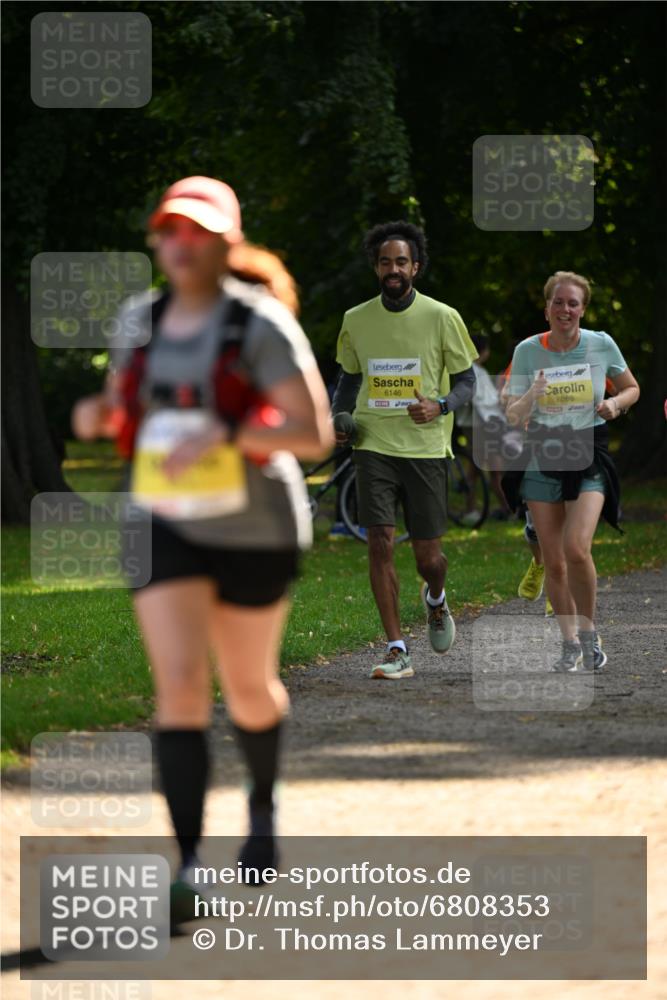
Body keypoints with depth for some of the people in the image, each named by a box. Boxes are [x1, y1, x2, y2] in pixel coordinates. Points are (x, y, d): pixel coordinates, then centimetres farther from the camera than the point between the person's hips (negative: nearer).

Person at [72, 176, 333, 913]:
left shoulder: (261, 325, -13)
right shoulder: (140, 322, 3)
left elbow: (315, 435, -16)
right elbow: (119, 402, 20)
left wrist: (226, 434, -30)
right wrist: (95, 414, -4)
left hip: (255, 530, -2)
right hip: (167, 527, 3)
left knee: (248, 689, 14)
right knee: (179, 684, -15)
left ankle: (263, 805, 46)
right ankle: (189, 866, -18)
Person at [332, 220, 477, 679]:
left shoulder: (442, 317, -2)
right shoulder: (356, 319, 6)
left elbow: (467, 380, 4)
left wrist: (440, 406, -16)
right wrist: (338, 418, 2)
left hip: (426, 447, -1)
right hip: (374, 446, 2)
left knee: (427, 555, 2)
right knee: (380, 542, -11)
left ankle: (436, 599, 40)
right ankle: (397, 651, -8)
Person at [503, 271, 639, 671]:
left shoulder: (602, 345, -2)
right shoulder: (528, 351, -1)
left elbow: (632, 388, 14)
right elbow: (513, 417, -1)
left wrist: (616, 404, -8)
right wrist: (530, 397, -22)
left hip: (588, 458, -2)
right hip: (542, 460, 2)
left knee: (577, 549, -20)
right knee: (553, 560, 2)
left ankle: (589, 632, 1)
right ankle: (570, 644, 18)